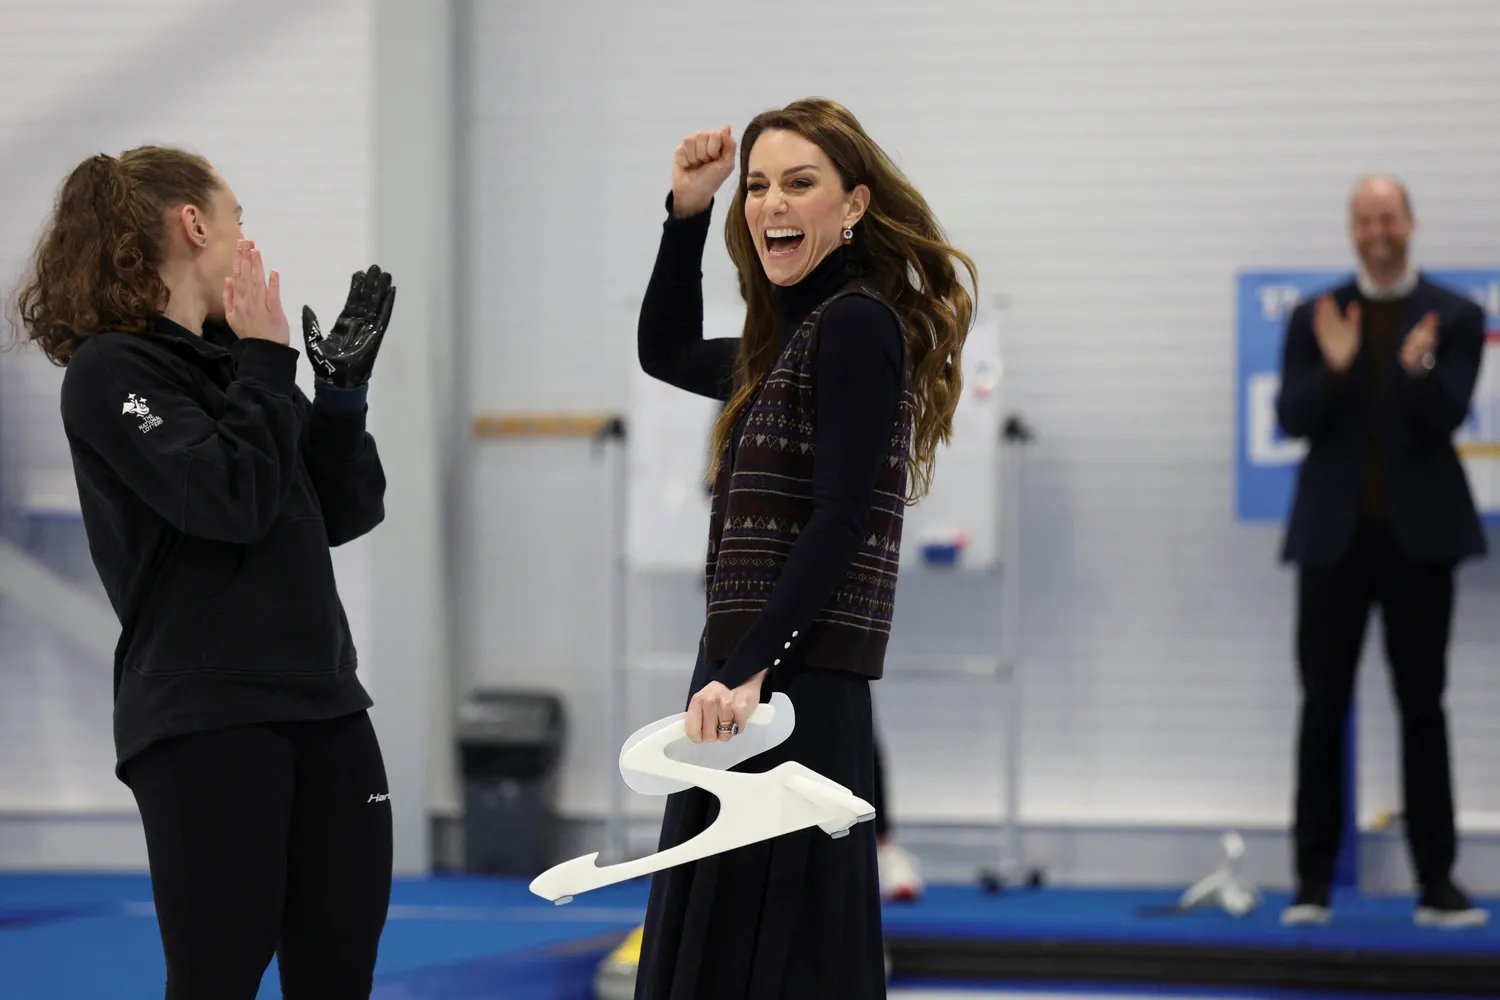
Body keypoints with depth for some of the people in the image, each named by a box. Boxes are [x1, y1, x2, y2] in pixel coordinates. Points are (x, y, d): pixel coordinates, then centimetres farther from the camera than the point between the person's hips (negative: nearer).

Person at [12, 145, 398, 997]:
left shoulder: (230, 360, 16)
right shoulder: (111, 370, -6)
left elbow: (343, 515, 15)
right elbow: (232, 500, -19)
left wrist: (344, 386, 4)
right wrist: (267, 361, -8)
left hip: (324, 705, 8)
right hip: (206, 722, -7)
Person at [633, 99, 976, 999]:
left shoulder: (857, 324, -10)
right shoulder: (798, 336, 18)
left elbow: (839, 524, -18)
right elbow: (667, 353, 35)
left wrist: (747, 670, -24)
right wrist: (688, 210, 22)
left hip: (792, 691, -10)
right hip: (763, 688, 10)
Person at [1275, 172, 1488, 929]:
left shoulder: (1454, 318, 2)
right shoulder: (1316, 319, 6)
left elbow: (1447, 417, -9)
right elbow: (1293, 418, -3)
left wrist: (1420, 367, -29)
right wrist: (1334, 367, -21)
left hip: (1417, 536, -1)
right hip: (1335, 534, 1)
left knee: (1423, 709, 2)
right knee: (1323, 709, 2)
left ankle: (1436, 883, 5)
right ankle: (1313, 882, 7)